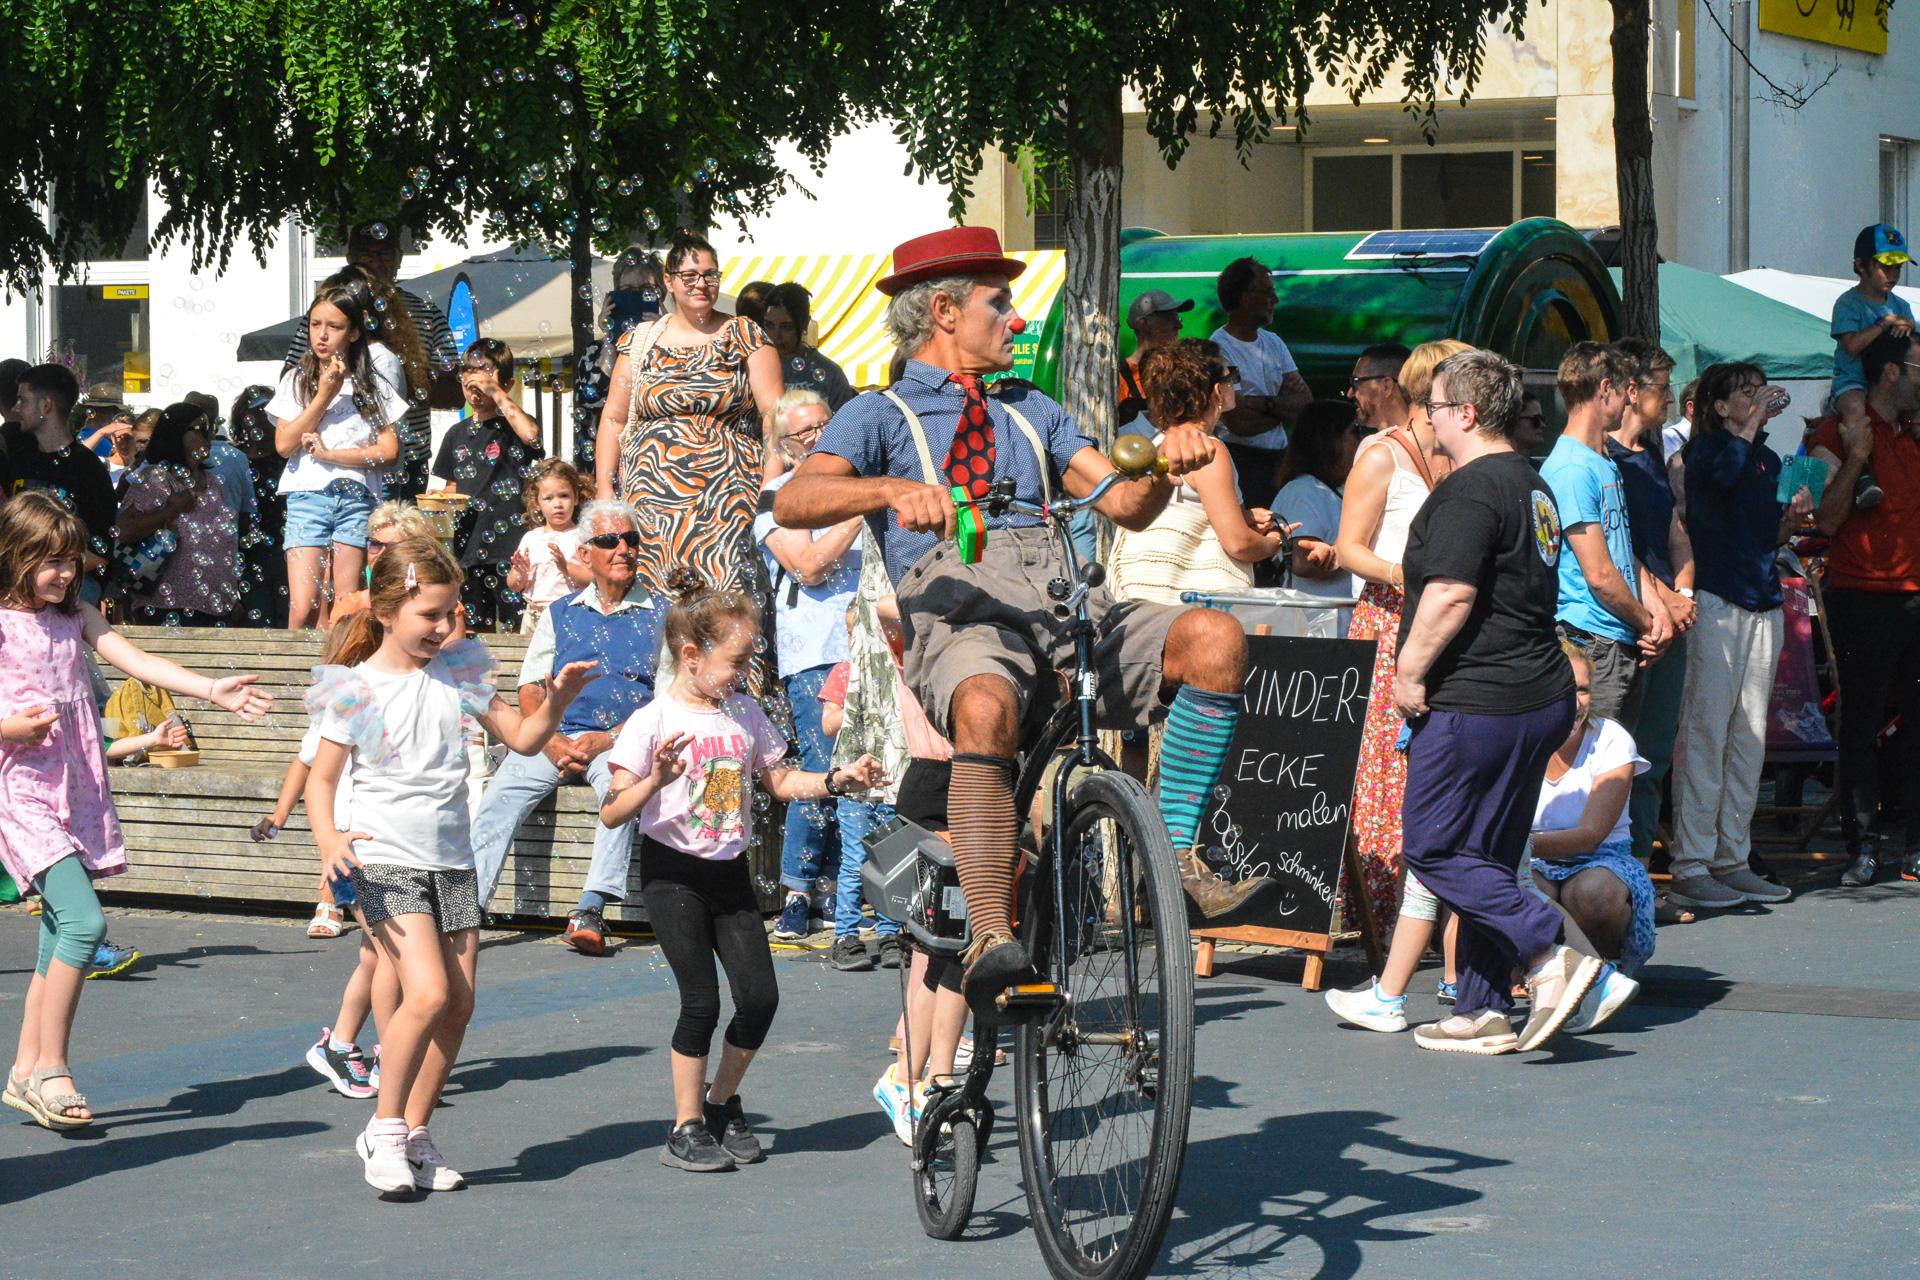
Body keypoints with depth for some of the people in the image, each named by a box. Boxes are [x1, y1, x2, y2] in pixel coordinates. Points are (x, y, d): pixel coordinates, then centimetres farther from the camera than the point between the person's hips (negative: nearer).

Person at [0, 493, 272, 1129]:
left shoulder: (75, 615, 13)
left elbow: (137, 661, 2)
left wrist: (213, 689, -11)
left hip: (77, 791, 7)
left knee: (59, 938, 8)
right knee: (84, 920, -18)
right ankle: (51, 1069, -9)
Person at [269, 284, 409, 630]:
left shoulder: (373, 384, 10)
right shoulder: (296, 381, 11)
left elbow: (389, 450, 0)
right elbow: (284, 445, 0)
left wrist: (329, 454, -8)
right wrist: (325, 395, -5)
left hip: (357, 497, 0)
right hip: (306, 496, 0)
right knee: (303, 608, -12)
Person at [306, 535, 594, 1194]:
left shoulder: (458, 671, 6)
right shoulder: (356, 690, -7)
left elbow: (522, 738, 13)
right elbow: (322, 777, -4)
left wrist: (557, 699, -6)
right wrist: (329, 842, -22)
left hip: (452, 860, 6)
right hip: (386, 861, -6)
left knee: (458, 1004, 4)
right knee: (428, 993, -20)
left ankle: (415, 1132, 18)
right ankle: (385, 1126, -4)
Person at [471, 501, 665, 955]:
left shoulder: (660, 617, 11)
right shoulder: (561, 614, 20)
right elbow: (530, 688, 14)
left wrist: (608, 740, -12)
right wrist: (551, 740, -7)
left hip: (622, 740, -2)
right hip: (554, 737, 2)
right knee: (503, 792, -26)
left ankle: (591, 910, -42)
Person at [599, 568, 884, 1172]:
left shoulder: (744, 715, 6)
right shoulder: (653, 722, -11)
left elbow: (780, 780, 18)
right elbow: (612, 813, -14)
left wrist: (838, 781, 3)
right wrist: (654, 780, -32)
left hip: (729, 872, 5)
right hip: (673, 872, -5)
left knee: (760, 995, -2)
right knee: (702, 1000, -9)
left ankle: (722, 1101, 20)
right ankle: (687, 1128, 5)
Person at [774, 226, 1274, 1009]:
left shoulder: (1030, 412, 33)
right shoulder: (879, 416, 18)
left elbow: (1126, 505, 21)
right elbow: (793, 503, -1)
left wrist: (1167, 462, -2)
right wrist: (893, 489, -21)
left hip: (1071, 604, 5)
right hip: (961, 614, -5)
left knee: (1215, 640, -22)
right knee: (987, 710, -40)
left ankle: (1177, 856, -18)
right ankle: (990, 937, -39)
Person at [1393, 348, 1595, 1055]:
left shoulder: (1470, 491, -14)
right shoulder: (1532, 485, 17)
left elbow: (1451, 594, -23)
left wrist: (1410, 671, -13)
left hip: (1477, 701, -10)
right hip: (1539, 693, 10)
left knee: (1435, 850, -4)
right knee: (1489, 855, 13)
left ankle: (1551, 954, -14)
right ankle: (1483, 1010, 14)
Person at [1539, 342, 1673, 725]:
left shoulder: (1608, 464, 18)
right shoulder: (1571, 469, -14)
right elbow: (1599, 574, -16)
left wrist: (1656, 608, 2)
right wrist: (1646, 622, -3)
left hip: (1625, 648, 10)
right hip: (1592, 645, -10)